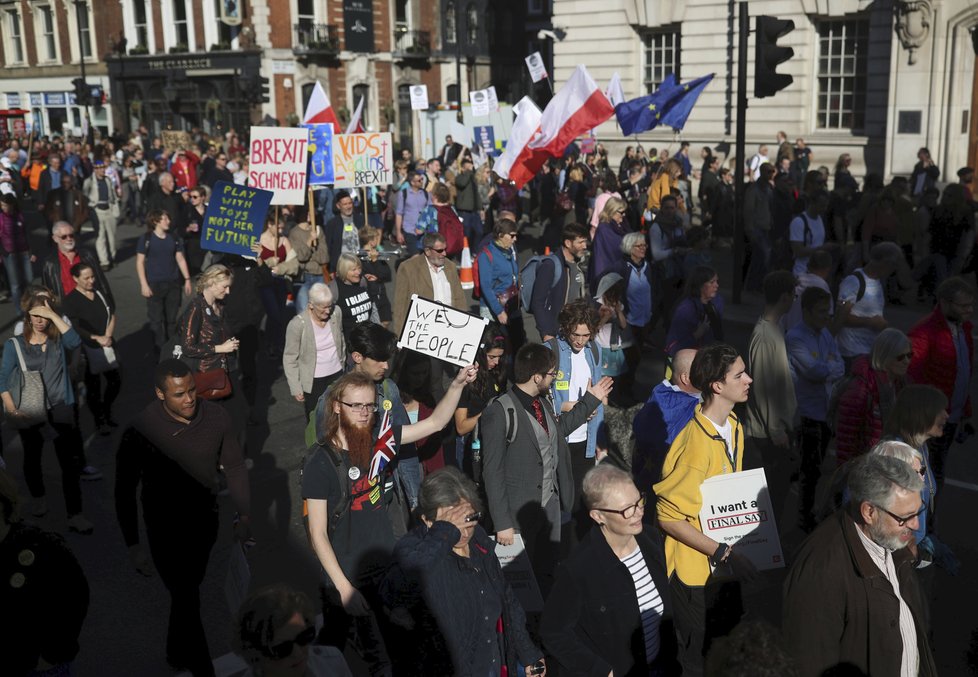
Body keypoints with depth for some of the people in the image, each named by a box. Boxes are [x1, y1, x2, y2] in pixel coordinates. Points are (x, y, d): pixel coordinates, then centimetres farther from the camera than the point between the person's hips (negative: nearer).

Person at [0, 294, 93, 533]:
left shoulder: (58, 340, 3)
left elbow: (76, 341, -20)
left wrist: (53, 314, -22)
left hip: (62, 408, -1)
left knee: (69, 461, -8)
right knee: (32, 457, 19)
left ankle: (75, 515, -8)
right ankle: (39, 497, 45)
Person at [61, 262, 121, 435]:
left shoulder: (99, 293, 6)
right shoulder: (70, 301, -10)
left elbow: (112, 314, 8)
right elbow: (74, 328, -15)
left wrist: (108, 335, -7)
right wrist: (96, 338, -18)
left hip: (108, 346, 5)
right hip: (87, 349, -5)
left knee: (115, 382, 13)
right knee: (93, 387, 5)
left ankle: (106, 413, 36)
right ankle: (100, 420, 21)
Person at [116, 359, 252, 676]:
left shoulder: (216, 417, -17)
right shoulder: (140, 431, -25)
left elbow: (235, 466, -2)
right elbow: (124, 491, -14)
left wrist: (245, 514, -4)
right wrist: (132, 545, -12)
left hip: (205, 519, 4)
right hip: (165, 526, -4)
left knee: (188, 592, 23)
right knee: (186, 599, 1)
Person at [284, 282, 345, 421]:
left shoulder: (336, 314, -7)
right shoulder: (297, 324, -18)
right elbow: (290, 359, -11)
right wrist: (296, 388, -11)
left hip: (336, 375, 3)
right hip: (313, 381, -3)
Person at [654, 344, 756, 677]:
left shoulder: (733, 426, 0)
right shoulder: (696, 445, -29)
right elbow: (668, 516, -25)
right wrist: (722, 553, -24)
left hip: (726, 559, 8)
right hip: (696, 566, -8)